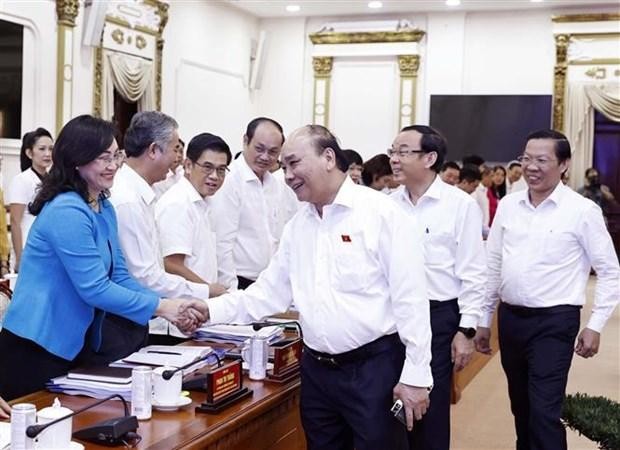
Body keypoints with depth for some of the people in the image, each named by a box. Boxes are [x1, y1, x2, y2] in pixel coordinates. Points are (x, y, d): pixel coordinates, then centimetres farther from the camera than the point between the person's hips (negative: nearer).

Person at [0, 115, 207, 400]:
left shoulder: (104, 208, 8)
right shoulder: (67, 211, -21)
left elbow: (119, 276, 6)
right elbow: (95, 289, -24)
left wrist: (172, 311, -6)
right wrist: (161, 306, -20)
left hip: (75, 345, 9)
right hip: (36, 348, -9)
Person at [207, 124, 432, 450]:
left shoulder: (380, 212, -10)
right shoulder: (297, 225, 10)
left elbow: (410, 297, -12)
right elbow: (270, 292, 11)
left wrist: (415, 375, -14)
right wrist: (211, 310, -3)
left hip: (374, 367, -6)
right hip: (317, 370, 6)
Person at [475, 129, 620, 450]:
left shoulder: (582, 210, -8)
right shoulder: (508, 205, 5)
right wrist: (484, 318, 12)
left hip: (554, 321, -5)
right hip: (510, 318, 5)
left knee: (544, 412, -8)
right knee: (520, 407, 16)